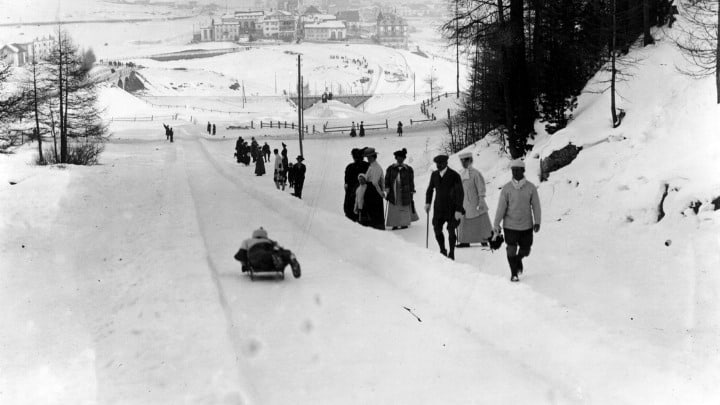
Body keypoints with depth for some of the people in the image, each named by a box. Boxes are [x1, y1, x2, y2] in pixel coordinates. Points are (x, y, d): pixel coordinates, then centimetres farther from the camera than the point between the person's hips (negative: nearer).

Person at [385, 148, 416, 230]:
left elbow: (411, 181, 8)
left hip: (405, 192, -1)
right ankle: (395, 224, 4)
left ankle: (404, 223, 12)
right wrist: (387, 187, -5)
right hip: (393, 192, 1)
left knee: (405, 208, 2)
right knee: (394, 208, -1)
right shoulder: (391, 168, 7)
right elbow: (387, 179, 8)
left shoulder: (408, 169, 5)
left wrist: (412, 191, 6)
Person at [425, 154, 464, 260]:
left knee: (451, 231, 0)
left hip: (451, 208, -4)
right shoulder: (434, 175, 3)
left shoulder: (454, 176, -12)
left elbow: (460, 193, -12)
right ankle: (443, 251, 18)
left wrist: (458, 210, -17)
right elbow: (430, 189, 17)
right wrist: (427, 202, 4)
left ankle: (451, 253, 14)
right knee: (437, 229, 0)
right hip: (438, 207, 4)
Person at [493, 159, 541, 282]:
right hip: (510, 226, -1)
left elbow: (536, 205, -2)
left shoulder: (531, 187, -4)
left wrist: (537, 222, -10)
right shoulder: (507, 188, -6)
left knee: (525, 250, 10)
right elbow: (501, 207, -4)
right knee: (511, 250, 0)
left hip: (526, 226, 1)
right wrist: (496, 224, -4)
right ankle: (514, 273, 19)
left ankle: (519, 259, 44)